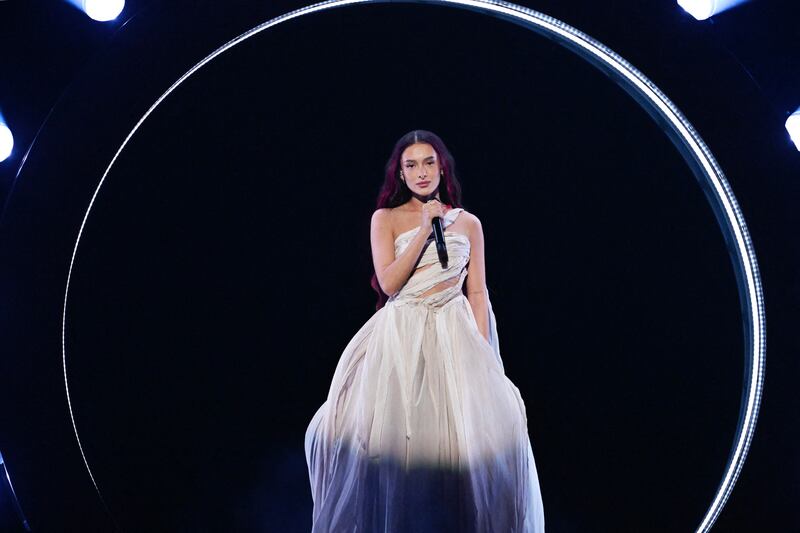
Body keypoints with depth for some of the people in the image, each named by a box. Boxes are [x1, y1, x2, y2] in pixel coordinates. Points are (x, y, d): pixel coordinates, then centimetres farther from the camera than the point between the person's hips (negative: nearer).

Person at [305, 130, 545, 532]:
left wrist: (483, 353, -2)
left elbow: (478, 293, 8)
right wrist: (424, 230, -11)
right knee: (395, 438, -7)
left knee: (472, 433, -11)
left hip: (454, 339, 1)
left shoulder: (468, 223, 10)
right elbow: (389, 283, -8)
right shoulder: (385, 219, 4)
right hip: (400, 338, -1)